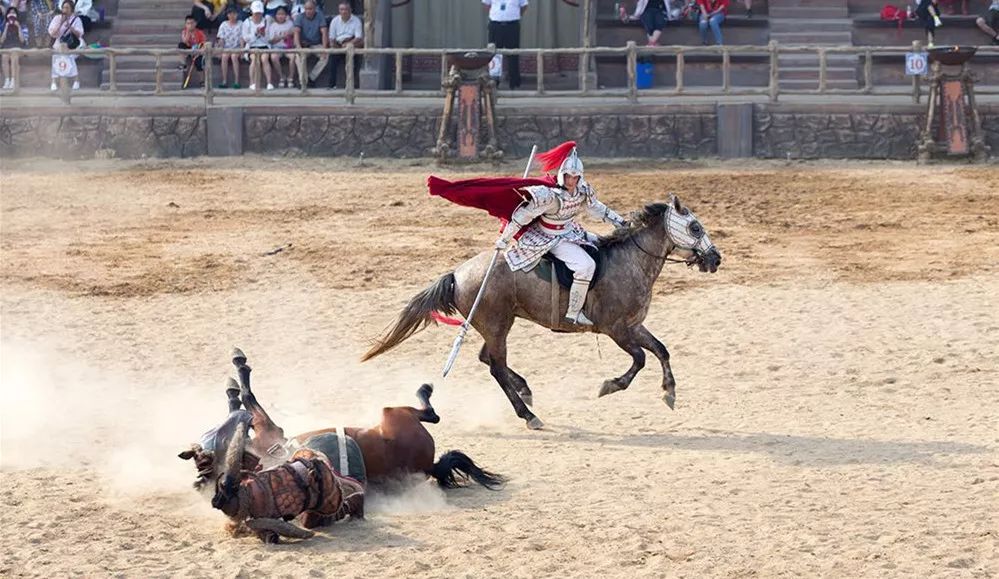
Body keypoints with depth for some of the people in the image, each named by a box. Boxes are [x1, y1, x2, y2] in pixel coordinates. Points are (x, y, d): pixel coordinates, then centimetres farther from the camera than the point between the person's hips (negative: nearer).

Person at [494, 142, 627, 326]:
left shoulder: (583, 191, -7)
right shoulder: (549, 196, -30)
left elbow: (596, 208, 12)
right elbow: (521, 217, -23)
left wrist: (621, 223, 13)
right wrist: (504, 240, -17)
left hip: (570, 232, 9)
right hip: (550, 240, -9)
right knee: (586, 265, -24)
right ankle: (574, 313, -15)